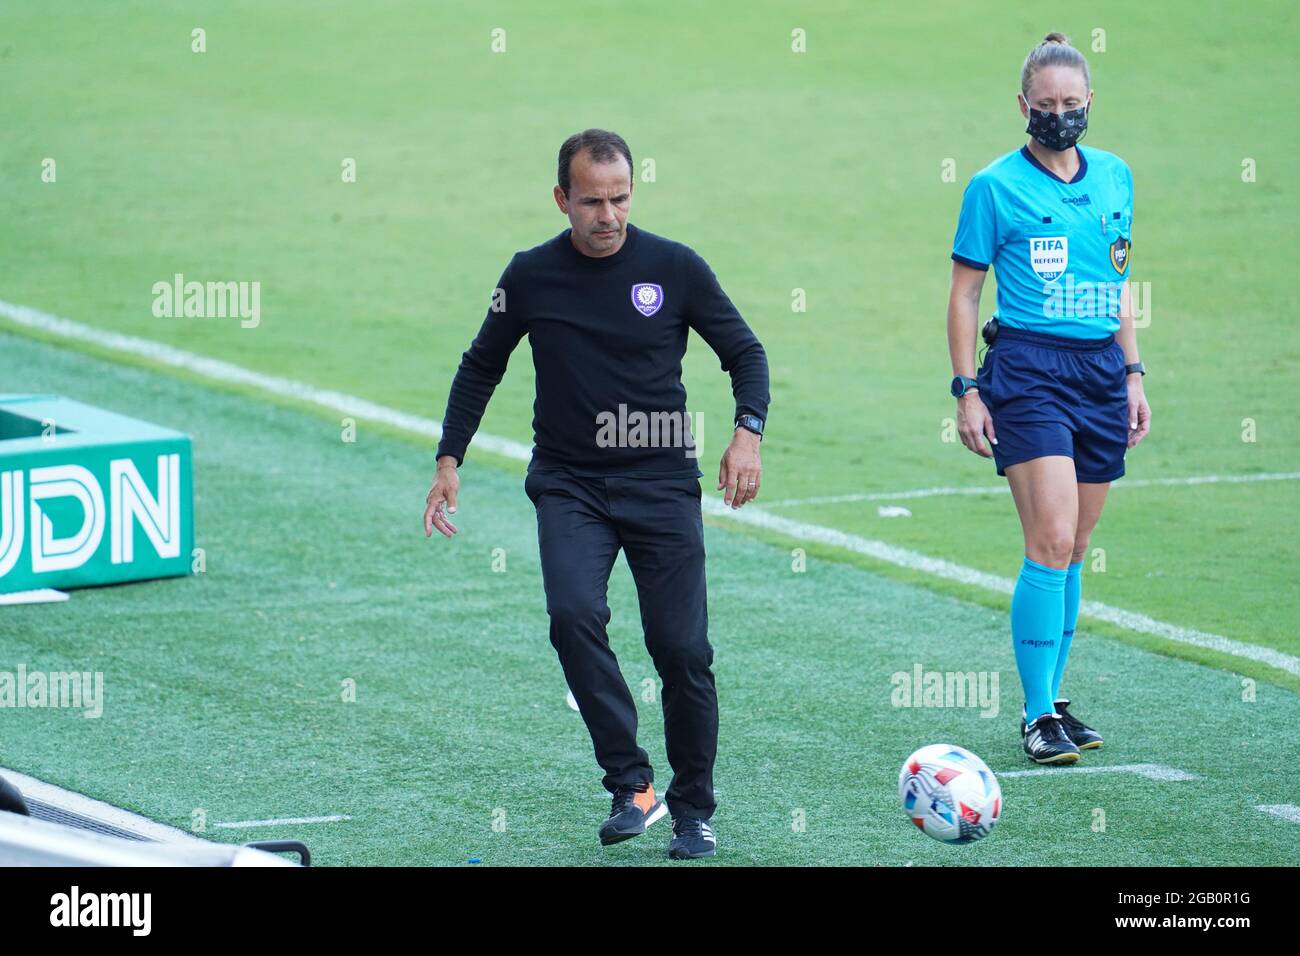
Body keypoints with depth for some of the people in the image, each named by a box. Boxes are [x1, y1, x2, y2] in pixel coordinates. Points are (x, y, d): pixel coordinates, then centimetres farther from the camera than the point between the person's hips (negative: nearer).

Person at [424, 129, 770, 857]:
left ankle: (694, 811, 15)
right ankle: (632, 786, -18)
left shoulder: (675, 268, -2)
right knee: (574, 614, -25)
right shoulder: (532, 276, 1)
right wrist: (450, 458, 8)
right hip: (569, 487, 0)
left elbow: (744, 351, 6)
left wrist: (749, 430, -10)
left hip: (662, 483, 0)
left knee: (682, 648, -4)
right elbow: (482, 367, 15)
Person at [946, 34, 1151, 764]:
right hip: (1029, 369, -5)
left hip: (1102, 371, 5)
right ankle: (1039, 717, -12)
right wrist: (967, 390, -6)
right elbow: (965, 293, 0)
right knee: (1052, 542, -15)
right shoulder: (996, 187, -3)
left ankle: (1051, 700, 18)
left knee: (1074, 549, 8)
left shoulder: (1115, 177, 12)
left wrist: (1133, 375, 16)